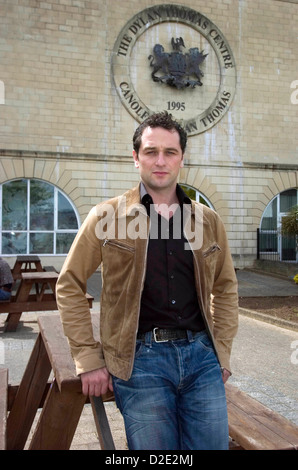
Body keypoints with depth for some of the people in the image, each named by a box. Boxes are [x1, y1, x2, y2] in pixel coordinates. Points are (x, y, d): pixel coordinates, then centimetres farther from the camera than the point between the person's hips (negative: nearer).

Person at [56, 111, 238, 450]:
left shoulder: (208, 220, 8)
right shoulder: (107, 217, -2)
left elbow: (225, 286, 18)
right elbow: (69, 285, 0)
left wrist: (222, 349, 10)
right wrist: (88, 358, -4)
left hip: (201, 353, 4)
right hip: (140, 357, -3)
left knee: (213, 444, 10)